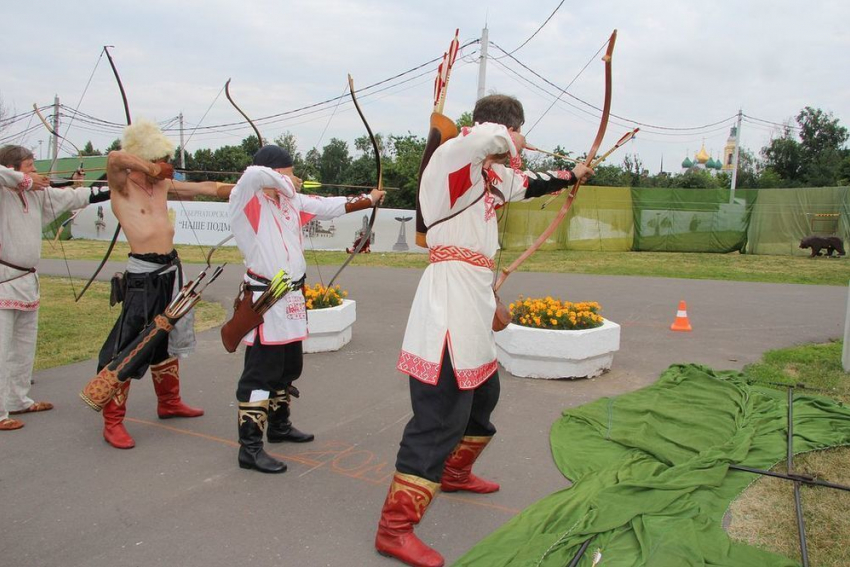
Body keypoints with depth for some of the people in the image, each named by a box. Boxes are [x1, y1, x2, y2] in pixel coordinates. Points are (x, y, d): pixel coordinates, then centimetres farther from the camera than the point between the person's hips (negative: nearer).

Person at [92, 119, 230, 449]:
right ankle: (113, 422, 5)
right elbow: (114, 158, -29)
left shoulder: (163, 185, 11)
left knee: (168, 339, 19)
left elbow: (204, 188, 15)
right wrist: (152, 170, -17)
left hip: (170, 271, 8)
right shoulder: (122, 186, -8)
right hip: (142, 275, -8)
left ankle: (169, 402, 35)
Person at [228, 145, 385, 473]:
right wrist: (287, 183, -14)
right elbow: (253, 174, -31)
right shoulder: (245, 199, -11)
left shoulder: (291, 200, 11)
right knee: (261, 373, -6)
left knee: (289, 368, 20)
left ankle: (279, 426, 38)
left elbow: (331, 206, 19)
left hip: (292, 298, 9)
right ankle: (249, 448, 2)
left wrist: (370, 199, 24)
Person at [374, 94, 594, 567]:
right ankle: (395, 527, -3)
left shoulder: (491, 173, 18)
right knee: (440, 415, -11)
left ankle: (455, 472, 47)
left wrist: (571, 175, 50)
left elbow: (529, 184, 36)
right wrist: (511, 143, -10)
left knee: (483, 394, 25)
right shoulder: (453, 157, -11)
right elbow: (487, 138, -33)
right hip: (451, 300, -11)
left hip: (473, 301, 11)